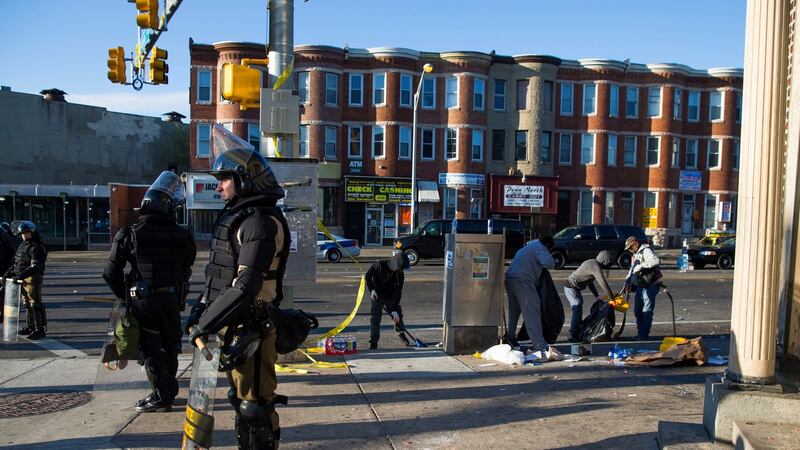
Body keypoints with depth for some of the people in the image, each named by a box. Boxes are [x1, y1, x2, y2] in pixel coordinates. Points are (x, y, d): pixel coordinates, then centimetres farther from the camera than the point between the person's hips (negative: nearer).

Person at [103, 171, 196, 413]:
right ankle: (170, 391, 32)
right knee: (169, 347, 19)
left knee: (150, 350, 7)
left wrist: (124, 295, 10)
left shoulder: (129, 234, -11)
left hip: (142, 301, -3)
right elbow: (186, 270, 3)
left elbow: (111, 273, -6)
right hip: (172, 299, 3)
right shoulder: (183, 235, -6)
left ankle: (161, 397, 10)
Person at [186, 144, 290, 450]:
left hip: (249, 330, -10)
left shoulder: (261, 221, -18)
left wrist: (205, 325, -22)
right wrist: (201, 309, 9)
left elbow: (246, 285, -26)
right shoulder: (237, 216, 15)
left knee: (254, 404, 0)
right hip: (232, 327, 10)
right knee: (242, 398, 21)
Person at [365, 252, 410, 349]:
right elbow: (368, 276, -11)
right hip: (377, 297, -3)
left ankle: (400, 332, 37)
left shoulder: (400, 274, -17)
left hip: (390, 297, 3)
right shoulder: (379, 265, -24)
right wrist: (372, 289, -22)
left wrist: (395, 309, -22)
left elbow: (398, 291, -18)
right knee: (375, 319, -9)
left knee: (398, 315, 9)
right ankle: (373, 342, 1)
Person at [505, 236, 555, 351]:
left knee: (514, 310, 23)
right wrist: (552, 263, 7)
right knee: (532, 312, -8)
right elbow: (548, 263, -16)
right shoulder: (540, 248, 1)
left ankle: (510, 336, 32)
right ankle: (539, 344, -10)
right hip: (522, 281, -9)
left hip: (509, 278, 9)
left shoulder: (528, 247, 30)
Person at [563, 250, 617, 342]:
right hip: (571, 287, -11)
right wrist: (612, 299, -11)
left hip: (573, 287, 11)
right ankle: (573, 336, -15)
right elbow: (603, 284, -19)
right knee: (577, 310, -14)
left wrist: (596, 296, 19)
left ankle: (577, 334, 22)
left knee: (578, 310, 15)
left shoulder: (592, 263, 12)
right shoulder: (596, 267, -19)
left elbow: (589, 281, 21)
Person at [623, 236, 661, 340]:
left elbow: (655, 261, -32)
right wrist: (628, 280, 9)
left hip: (650, 286, -10)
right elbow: (632, 268, 23)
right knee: (637, 311, 14)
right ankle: (640, 333, 24)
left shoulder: (646, 251, -13)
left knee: (647, 312, -6)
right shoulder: (636, 254, 18)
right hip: (640, 286, 10)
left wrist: (641, 266, -30)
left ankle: (643, 335, -2)